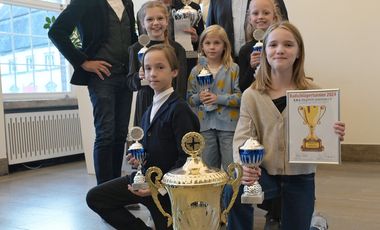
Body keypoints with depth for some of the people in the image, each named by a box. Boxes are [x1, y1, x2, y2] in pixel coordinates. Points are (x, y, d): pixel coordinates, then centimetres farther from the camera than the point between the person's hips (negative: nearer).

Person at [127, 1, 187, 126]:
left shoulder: (177, 48, 1)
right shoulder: (136, 49, 2)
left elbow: (181, 84, 0)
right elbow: (131, 84, 5)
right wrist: (139, 77, -16)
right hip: (145, 106, 1)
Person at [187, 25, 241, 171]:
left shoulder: (233, 69, -2)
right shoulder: (196, 71, 7)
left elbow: (240, 97, -8)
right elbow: (189, 98, 11)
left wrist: (218, 98, -16)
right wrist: (198, 97, -10)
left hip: (228, 124, -3)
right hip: (205, 125, 3)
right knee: (208, 168, 14)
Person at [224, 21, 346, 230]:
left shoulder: (313, 93, -3)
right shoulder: (251, 95, -4)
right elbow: (243, 137, -10)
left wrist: (333, 136, -22)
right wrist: (243, 165, -31)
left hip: (300, 177, 2)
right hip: (264, 172, -1)